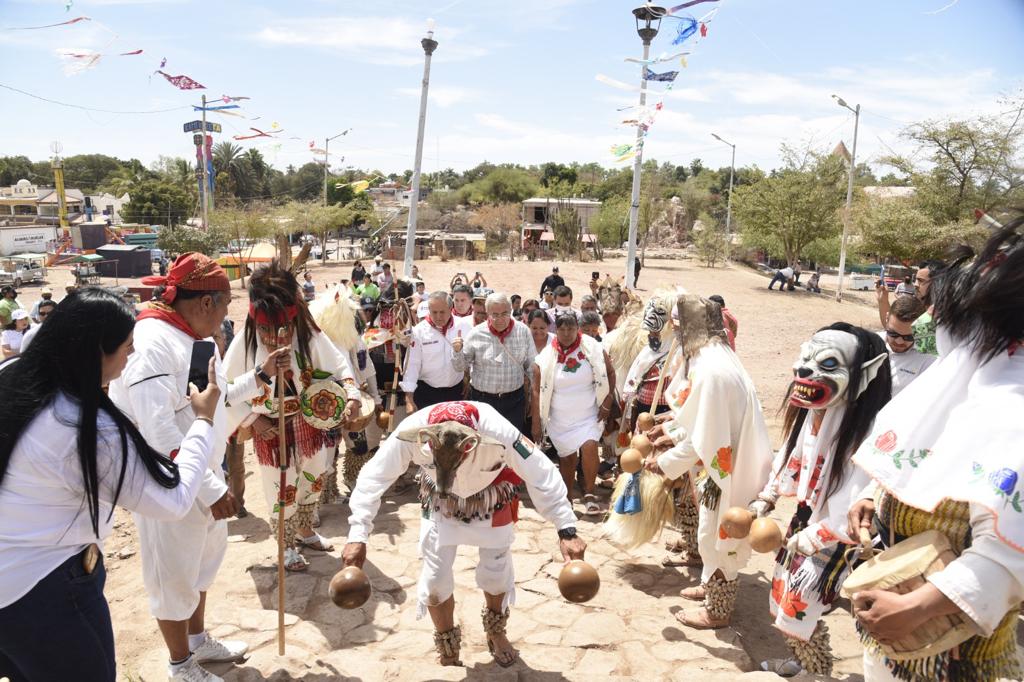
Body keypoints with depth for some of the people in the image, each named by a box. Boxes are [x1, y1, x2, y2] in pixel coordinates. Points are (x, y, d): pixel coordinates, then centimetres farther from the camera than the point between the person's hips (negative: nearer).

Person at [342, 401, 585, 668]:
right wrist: (358, 535, -29)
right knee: (435, 579, 1)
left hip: (491, 499, -1)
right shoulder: (411, 432, -37)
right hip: (440, 502, 1)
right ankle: (448, 654, 28)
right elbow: (373, 478, -27)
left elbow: (542, 476, -31)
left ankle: (496, 633, 42)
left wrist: (566, 531, -34)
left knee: (496, 572, 9)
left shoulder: (499, 433, -40)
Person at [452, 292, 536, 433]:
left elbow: (531, 365, 8)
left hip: (514, 400, 1)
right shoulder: (476, 334, -7)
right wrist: (457, 351, -19)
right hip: (482, 399, -1)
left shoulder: (523, 331, -2)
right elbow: (460, 367, 0)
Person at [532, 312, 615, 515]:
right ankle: (567, 499, 28)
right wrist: (536, 422, -6)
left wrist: (607, 402, -3)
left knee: (589, 447, -22)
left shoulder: (593, 349, -8)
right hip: (560, 420, 1)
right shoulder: (546, 357, -8)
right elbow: (537, 391, -5)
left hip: (589, 416, -1)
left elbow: (609, 373, 3)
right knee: (567, 458, 10)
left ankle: (589, 494, -7)